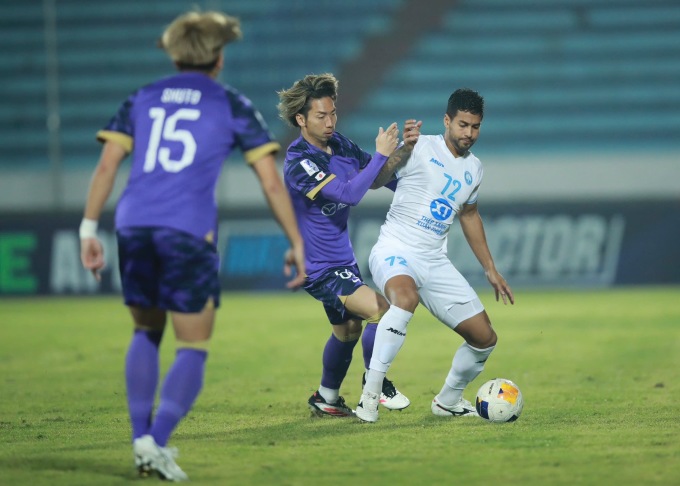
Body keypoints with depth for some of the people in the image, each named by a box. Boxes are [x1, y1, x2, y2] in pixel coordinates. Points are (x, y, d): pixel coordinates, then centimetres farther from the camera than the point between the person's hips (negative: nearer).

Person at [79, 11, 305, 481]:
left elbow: (107, 165, 8)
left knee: (147, 332, 23)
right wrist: (296, 244, 11)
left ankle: (142, 437, 13)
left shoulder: (142, 99, 17)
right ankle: (156, 441, -16)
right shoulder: (232, 105, 9)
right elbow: (272, 182, 5)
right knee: (193, 349, 3)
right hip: (189, 231, -4)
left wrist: (89, 230, 9)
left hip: (134, 226, 4)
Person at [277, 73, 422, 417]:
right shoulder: (299, 163, -24)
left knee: (348, 329, 22)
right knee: (383, 311, -21)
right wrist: (380, 154, -26)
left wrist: (405, 149, -7)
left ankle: (326, 399, 40)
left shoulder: (339, 144, 1)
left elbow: (375, 178, 10)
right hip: (319, 268, -9)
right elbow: (349, 193, -33)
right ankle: (375, 384, 0)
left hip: (341, 258, 9)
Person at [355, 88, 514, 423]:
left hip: (435, 262, 7)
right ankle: (370, 393, -35)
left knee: (485, 338, 5)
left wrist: (490, 270, 30)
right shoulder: (421, 149, -7)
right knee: (406, 297, -41)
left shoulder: (474, 168, 13)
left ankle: (448, 401, 31)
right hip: (395, 250, -7)